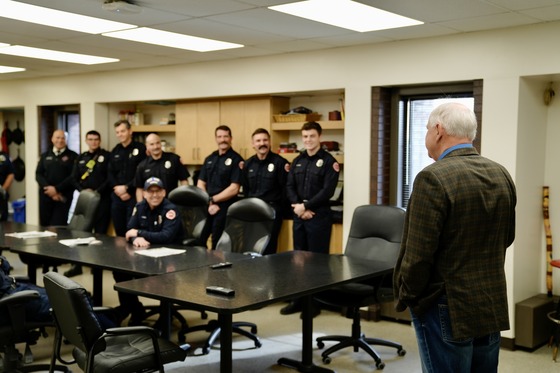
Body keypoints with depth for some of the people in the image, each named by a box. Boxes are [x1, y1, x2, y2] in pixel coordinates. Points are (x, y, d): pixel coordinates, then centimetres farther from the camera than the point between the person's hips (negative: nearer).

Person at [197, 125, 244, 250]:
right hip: (206, 207, 5)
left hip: (224, 208, -5)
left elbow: (234, 189, -12)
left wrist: (212, 200, -9)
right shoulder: (210, 159, 14)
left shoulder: (236, 160, -5)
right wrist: (208, 203, -5)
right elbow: (200, 184, 11)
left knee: (218, 245, 0)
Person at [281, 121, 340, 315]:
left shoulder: (329, 161, -5)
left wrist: (306, 206, -15)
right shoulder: (297, 161, 13)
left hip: (319, 217, -6)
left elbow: (327, 191, -13)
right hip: (299, 216, 6)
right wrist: (298, 207, -9)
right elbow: (289, 187, 8)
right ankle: (298, 299, 20)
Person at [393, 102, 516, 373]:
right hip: (492, 305, 7)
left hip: (447, 310, -7)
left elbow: (418, 254, -19)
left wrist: (405, 297, -4)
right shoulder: (502, 175, 3)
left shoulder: (433, 178, -19)